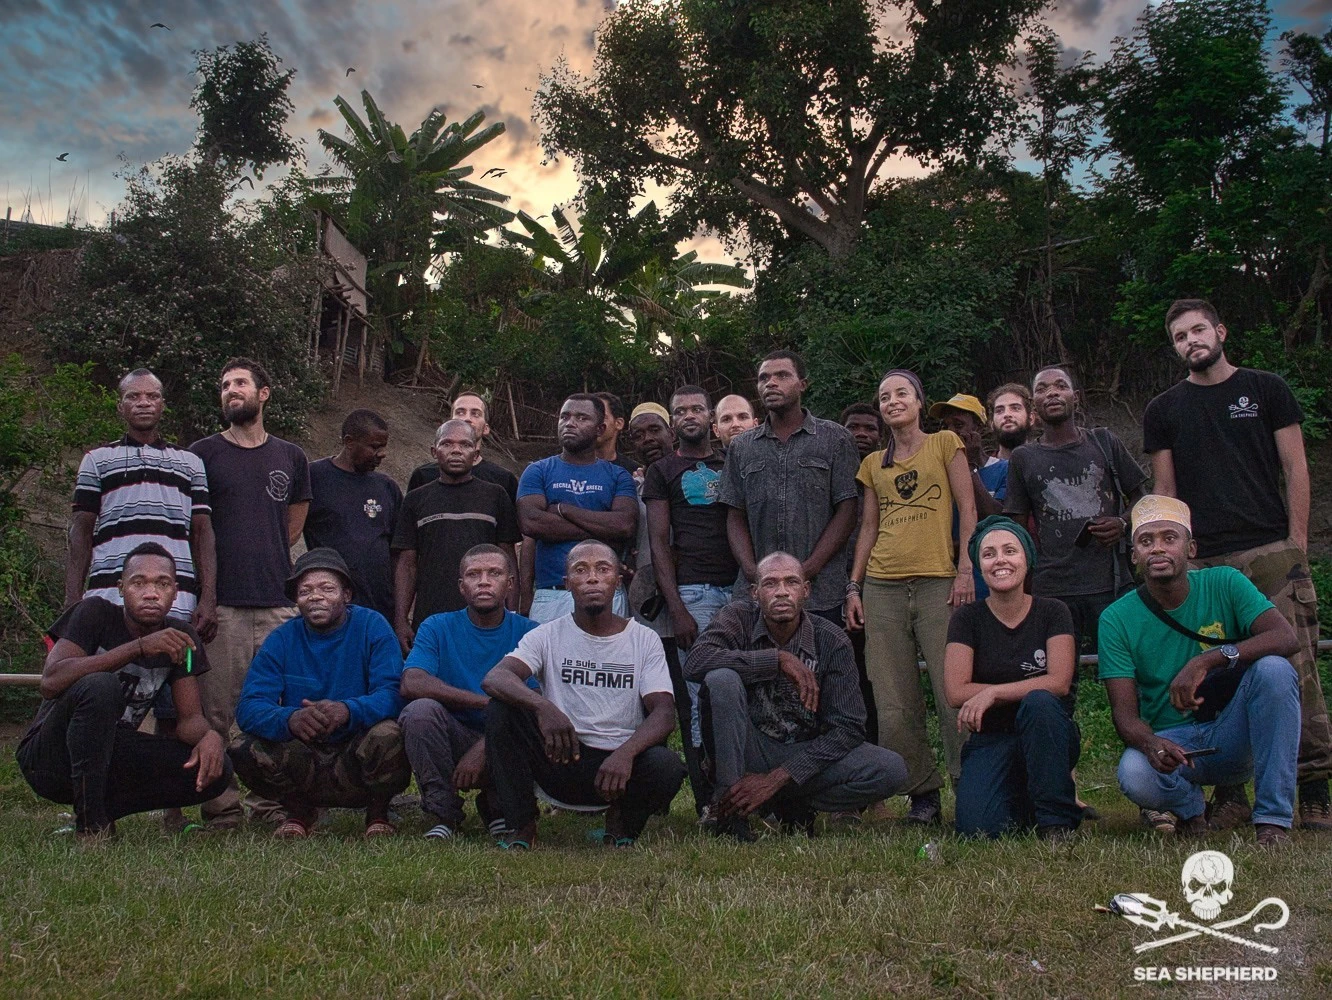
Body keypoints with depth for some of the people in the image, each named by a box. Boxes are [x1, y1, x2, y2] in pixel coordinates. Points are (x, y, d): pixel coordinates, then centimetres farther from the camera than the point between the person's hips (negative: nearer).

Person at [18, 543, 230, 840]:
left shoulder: (181, 635, 0)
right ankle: (91, 826, -24)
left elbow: (189, 717, -3)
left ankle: (104, 807, -3)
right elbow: (51, 681, -29)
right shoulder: (95, 613, -13)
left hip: (110, 761, 4)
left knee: (216, 771, -17)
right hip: (47, 757, -4)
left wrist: (209, 735, -28)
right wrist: (140, 646, -34)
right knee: (100, 685, -34)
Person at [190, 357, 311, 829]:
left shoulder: (291, 458, 15)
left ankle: (272, 801, 11)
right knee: (217, 711, -4)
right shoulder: (202, 454, 8)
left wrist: (265, 557, 13)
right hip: (221, 602, -2)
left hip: (278, 601, 2)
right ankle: (221, 808, 3)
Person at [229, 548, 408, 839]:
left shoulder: (372, 626, -4)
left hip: (359, 759, -3)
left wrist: (348, 711, -38)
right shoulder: (282, 640, 2)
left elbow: (392, 694, -16)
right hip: (302, 758, 3)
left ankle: (378, 814, -1)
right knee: (243, 748, -21)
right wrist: (290, 719, -34)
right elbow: (249, 707, -11)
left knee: (388, 734, -33)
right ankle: (299, 811, 9)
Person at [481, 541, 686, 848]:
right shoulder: (547, 636, 2)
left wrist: (625, 753, -30)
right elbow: (493, 678, -16)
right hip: (561, 759, 0)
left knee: (667, 765, -32)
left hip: (619, 763, 0)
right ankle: (520, 825, -8)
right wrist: (543, 706, -37)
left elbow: (664, 713, -8)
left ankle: (622, 823, 3)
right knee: (501, 708, -22)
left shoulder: (644, 640, 3)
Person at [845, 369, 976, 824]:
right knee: (894, 706, 1)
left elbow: (967, 509, 3)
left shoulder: (945, 444, 9)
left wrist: (966, 569, -7)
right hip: (882, 586, 4)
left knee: (953, 693, -8)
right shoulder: (873, 464, 18)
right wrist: (854, 586, 10)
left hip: (938, 582, -3)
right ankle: (923, 794, 12)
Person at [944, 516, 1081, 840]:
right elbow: (956, 692, -10)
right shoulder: (967, 619, 0)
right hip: (990, 740, 0)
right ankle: (1021, 802, 12)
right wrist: (1026, 688, -11)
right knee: (977, 828, -25)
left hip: (1048, 738, 0)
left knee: (1039, 702, -34)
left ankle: (1056, 820, -16)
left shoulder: (1053, 613, 0)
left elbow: (1059, 682, -13)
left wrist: (992, 693, -17)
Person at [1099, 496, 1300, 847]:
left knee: (1273, 668, -27)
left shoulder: (1223, 584, -6)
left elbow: (1286, 638, -22)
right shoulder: (1118, 619, -7)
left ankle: (1273, 819, -20)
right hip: (1171, 740, -1)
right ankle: (1188, 806, 4)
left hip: (1233, 737, 1)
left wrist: (1208, 660, -35)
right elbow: (1124, 714, -12)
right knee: (1135, 775, -35)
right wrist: (1150, 743, -36)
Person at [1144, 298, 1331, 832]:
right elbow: (1165, 491, 13)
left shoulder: (1266, 389, 11)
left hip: (1272, 553, -1)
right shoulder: (1164, 411, 14)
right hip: (1203, 563, 1)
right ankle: (1230, 793, 6)